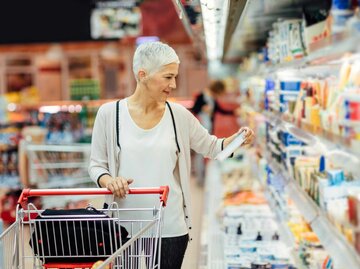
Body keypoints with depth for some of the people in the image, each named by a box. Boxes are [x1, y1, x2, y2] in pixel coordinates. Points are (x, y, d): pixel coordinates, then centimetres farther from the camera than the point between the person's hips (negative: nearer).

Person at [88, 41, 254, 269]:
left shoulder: (178, 115, 2)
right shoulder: (110, 113, -3)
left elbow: (210, 147, 12)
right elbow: (96, 164, 3)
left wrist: (237, 139, -6)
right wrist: (108, 181, -18)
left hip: (171, 227, 2)